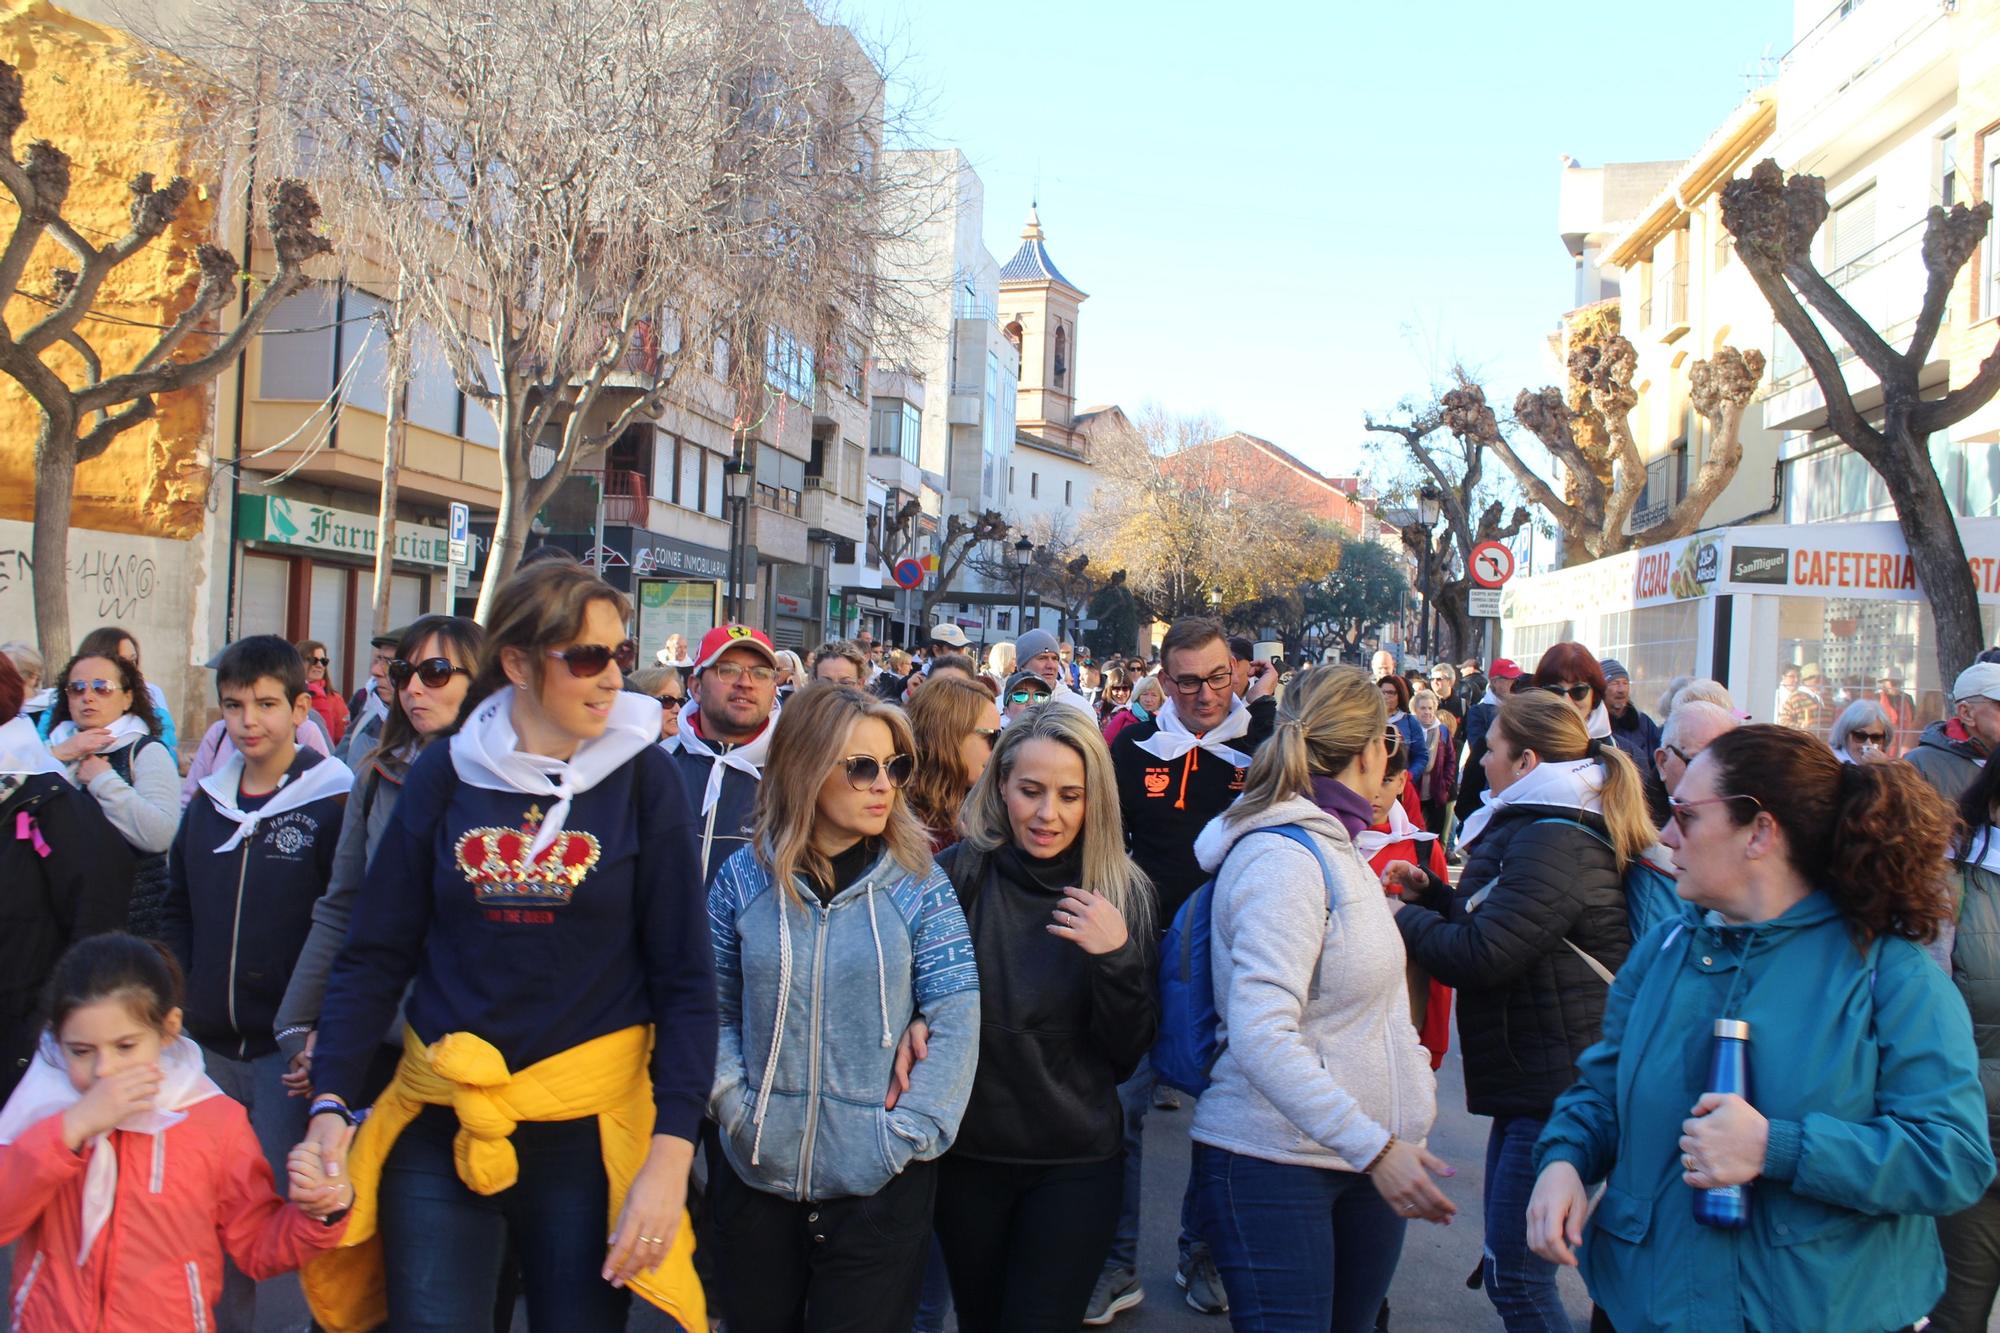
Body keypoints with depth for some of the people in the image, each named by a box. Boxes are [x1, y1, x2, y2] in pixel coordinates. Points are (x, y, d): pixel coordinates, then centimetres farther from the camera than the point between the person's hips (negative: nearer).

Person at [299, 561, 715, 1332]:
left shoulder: (644, 777, -6)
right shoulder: (445, 772, -1)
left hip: (587, 1130, -1)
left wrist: (671, 1153, -13)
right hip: (439, 1123, 1)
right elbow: (374, 957, 2)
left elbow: (685, 977, -7)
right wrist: (330, 1103, -9)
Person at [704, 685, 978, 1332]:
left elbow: (957, 1022, -8)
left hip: (879, 1185, -1)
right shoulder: (745, 877, -3)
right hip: (755, 1176, 2)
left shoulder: (917, 883, -6)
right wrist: (733, 1102, -8)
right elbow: (715, 1009, 4)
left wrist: (907, 1133, -14)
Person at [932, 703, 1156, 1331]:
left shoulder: (1121, 892, -6)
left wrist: (1117, 958, -22)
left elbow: (1128, 1054, -5)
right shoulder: (958, 873, -10)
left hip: (1078, 1163, 0)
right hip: (968, 1153, 1)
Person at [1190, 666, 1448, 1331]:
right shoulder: (1282, 859, -18)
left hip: (1367, 1153, 9)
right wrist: (1373, 1147, -28)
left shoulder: (1332, 846, 14)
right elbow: (1259, 1035, -27)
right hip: (1276, 1161, -9)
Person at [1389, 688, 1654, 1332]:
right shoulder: (1545, 828, 15)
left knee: (1516, 1279, -4)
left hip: (1555, 1090, -11)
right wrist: (1429, 890, 8)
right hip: (1537, 1078, 11)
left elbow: (1480, 955, -24)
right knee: (1510, 1269, 20)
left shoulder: (1553, 842, -20)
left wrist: (1404, 917, -9)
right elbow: (1497, 920, 19)